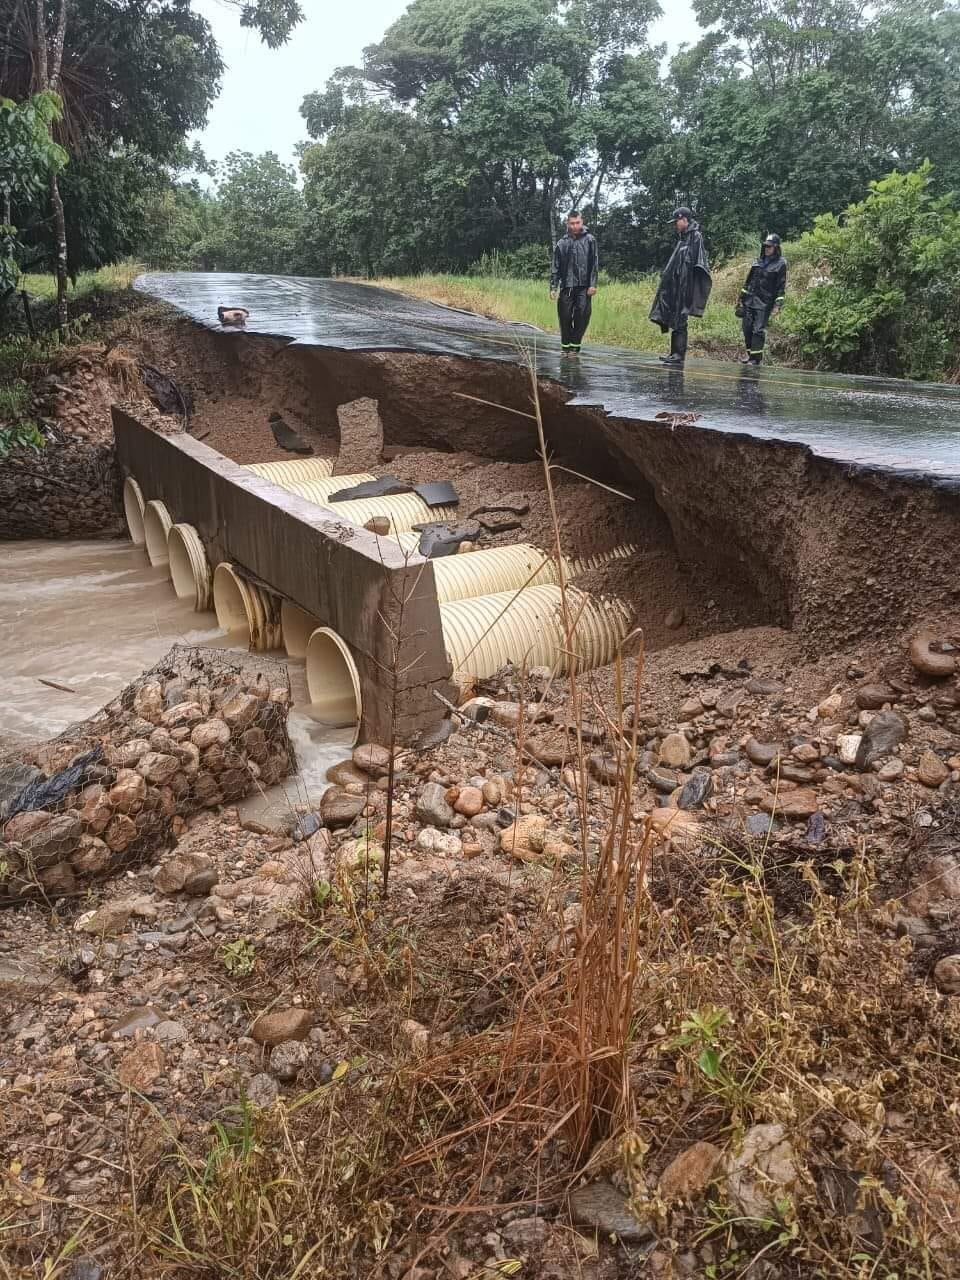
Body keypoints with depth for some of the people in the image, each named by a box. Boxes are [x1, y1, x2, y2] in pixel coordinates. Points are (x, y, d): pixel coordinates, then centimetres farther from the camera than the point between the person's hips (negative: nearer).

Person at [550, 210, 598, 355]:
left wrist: (593, 284, -6)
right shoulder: (561, 243, 8)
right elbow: (556, 267, 9)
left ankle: (575, 345, 5)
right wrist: (553, 287, 2)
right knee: (565, 317, -1)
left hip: (584, 287, -1)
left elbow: (594, 264, 2)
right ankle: (565, 346, 11)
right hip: (566, 287, 1)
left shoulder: (589, 240, 5)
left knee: (582, 317, -6)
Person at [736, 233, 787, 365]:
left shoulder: (781, 264, -2)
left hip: (765, 303, -5)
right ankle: (750, 353, 16)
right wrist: (741, 298, 16)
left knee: (758, 330, -9)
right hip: (749, 300, 5)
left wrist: (778, 304, -12)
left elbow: (781, 286, -5)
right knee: (747, 328, 4)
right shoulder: (758, 261, 13)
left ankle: (756, 357, -5)